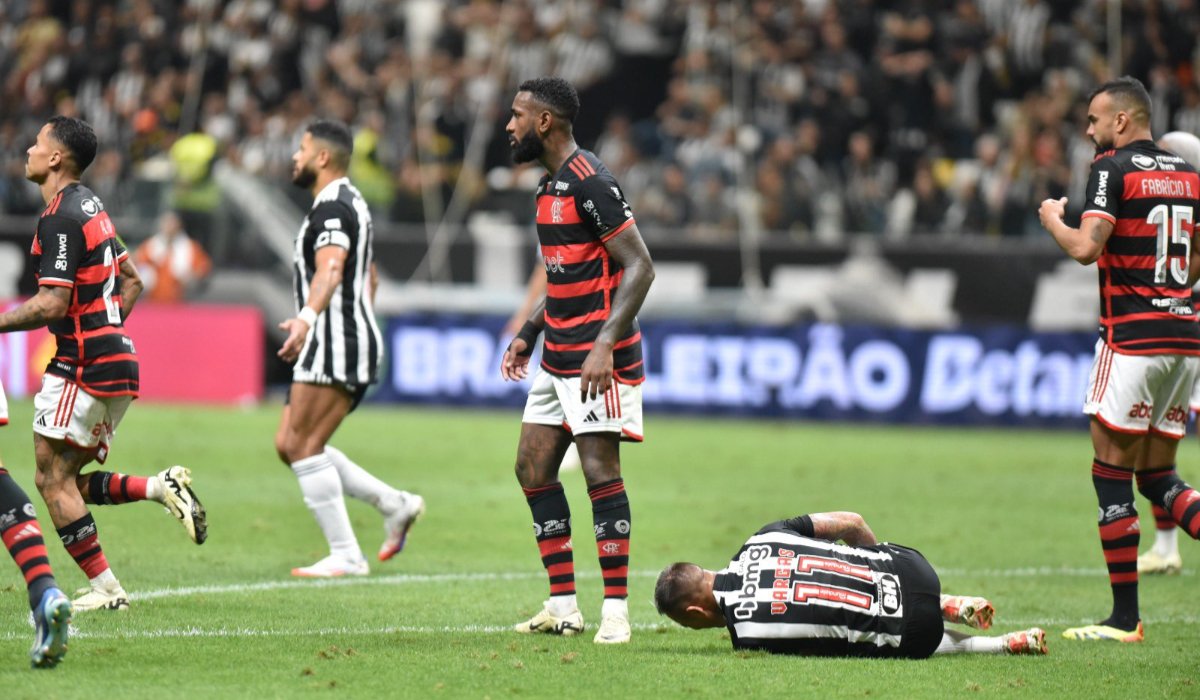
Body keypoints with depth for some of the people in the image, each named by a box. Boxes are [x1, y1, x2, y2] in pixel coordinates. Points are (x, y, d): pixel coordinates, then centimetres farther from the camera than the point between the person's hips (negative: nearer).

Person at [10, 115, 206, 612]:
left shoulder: (60, 217, -15)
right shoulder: (91, 208, 16)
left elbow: (51, 304, -22)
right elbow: (131, 281, 24)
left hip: (83, 365, -10)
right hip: (118, 361, 10)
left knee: (54, 479, -4)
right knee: (70, 479, 14)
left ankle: (104, 589, -5)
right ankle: (163, 488, 0)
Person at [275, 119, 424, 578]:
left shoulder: (333, 205, -13)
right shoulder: (350, 203, 21)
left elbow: (331, 268, -31)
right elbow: (369, 277, 33)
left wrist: (307, 317, -47)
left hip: (337, 344, -11)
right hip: (330, 346, 11)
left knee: (303, 446, -11)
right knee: (289, 445, 9)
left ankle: (346, 556, -12)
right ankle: (394, 505, 9)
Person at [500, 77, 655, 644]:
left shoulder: (590, 183, -15)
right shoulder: (550, 185, 15)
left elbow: (639, 267, -19)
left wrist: (604, 346, -25)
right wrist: (527, 335, 22)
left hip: (597, 358, -10)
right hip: (558, 357, 10)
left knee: (600, 470, -11)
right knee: (533, 470, 8)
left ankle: (616, 610, -7)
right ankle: (564, 606, 11)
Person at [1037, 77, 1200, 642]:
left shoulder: (1113, 168, -7)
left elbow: (1085, 248, -18)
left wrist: (1052, 220, 1)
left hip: (1132, 337, -7)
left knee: (1111, 473, 0)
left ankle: (1125, 617, 0)